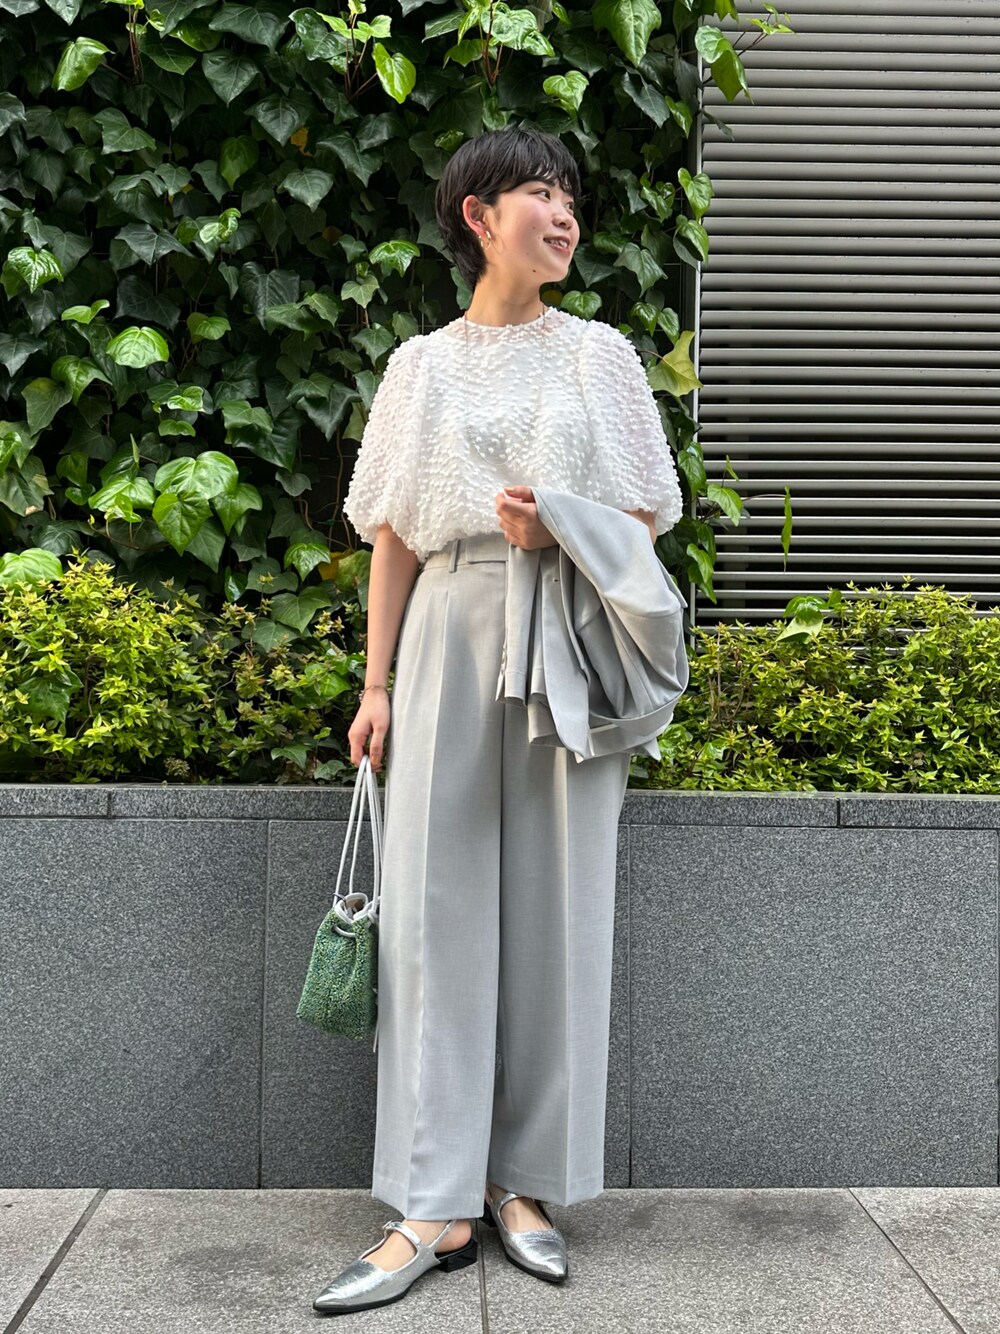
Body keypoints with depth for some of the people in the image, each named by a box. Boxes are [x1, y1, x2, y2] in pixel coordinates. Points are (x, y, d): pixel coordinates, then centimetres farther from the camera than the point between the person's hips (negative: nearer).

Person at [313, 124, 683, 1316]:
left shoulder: (599, 353, 12)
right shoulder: (423, 366, 14)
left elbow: (645, 521, 10)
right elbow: (394, 537, 10)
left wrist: (561, 532, -11)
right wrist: (377, 683, 2)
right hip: (451, 636, 1)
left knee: (553, 901, -2)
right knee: (437, 903, -6)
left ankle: (525, 1182, 8)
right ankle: (437, 1206, -1)